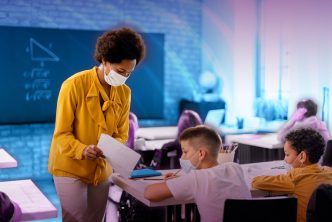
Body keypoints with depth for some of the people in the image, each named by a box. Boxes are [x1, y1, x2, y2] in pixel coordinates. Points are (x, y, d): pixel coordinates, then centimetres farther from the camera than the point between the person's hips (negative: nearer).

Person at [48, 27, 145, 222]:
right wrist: (82, 150, -34)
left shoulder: (125, 93, -2)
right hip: (70, 168, -5)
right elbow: (62, 134, -15)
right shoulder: (75, 85, -18)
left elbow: (121, 134, 4)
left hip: (102, 169, 5)